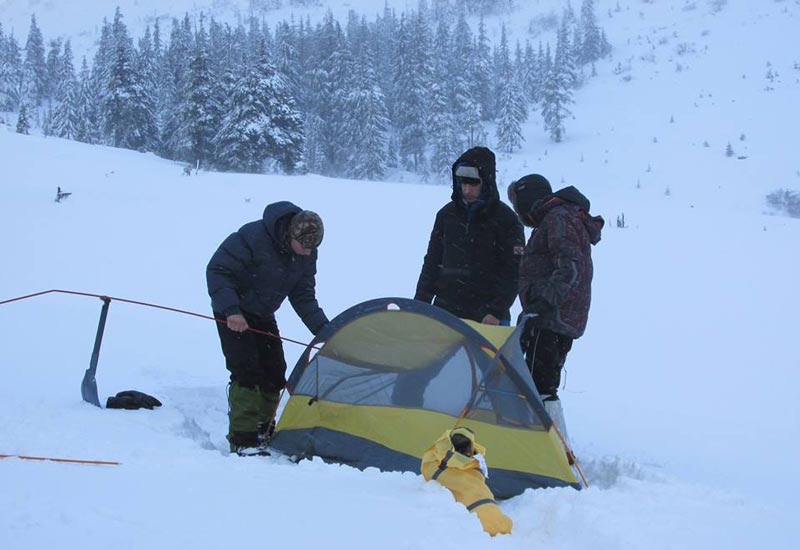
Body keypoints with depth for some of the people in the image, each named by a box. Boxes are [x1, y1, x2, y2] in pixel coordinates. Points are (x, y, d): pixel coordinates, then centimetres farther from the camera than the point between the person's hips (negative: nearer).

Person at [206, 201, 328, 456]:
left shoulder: (306, 255, -10)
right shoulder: (253, 237, -31)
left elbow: (303, 297, 0)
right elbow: (217, 270, -25)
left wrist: (323, 329, -11)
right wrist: (231, 310, -33)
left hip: (262, 315, 7)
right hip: (234, 316, -7)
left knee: (274, 373, 4)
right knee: (247, 371, -16)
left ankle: (262, 432, 19)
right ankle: (242, 440, -12)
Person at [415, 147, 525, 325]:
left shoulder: (505, 220, -2)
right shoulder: (447, 214, 10)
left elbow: (512, 273, -5)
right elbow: (432, 262, 16)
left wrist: (497, 312, -13)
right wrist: (420, 303, 10)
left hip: (488, 318, -4)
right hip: (445, 311, 4)